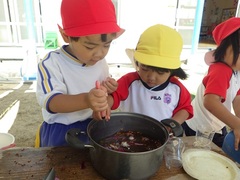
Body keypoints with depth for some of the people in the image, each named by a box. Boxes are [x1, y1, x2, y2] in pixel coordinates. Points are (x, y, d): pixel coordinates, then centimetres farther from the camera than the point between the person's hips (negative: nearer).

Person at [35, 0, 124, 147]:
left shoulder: (100, 61, -4)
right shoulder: (52, 63, -22)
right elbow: (50, 100, -33)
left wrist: (108, 89, -15)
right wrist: (85, 100, -51)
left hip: (93, 126, 5)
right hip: (60, 132, -4)